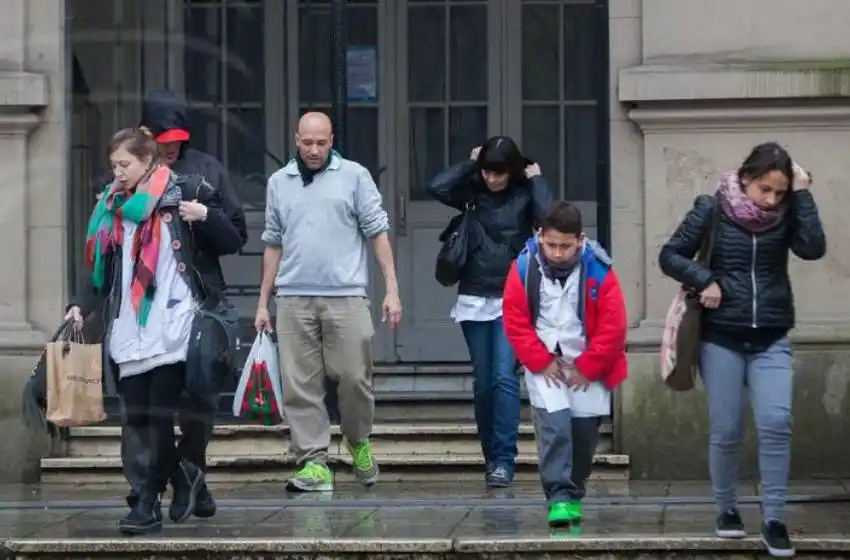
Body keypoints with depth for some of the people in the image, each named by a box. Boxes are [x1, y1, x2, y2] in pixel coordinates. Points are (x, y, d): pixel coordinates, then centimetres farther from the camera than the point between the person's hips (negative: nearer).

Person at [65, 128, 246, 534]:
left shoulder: (185, 193, 0)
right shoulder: (112, 206, 15)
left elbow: (232, 245, 1)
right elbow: (103, 270, 17)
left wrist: (206, 215, -15)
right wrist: (83, 305, 3)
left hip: (172, 322, -5)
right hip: (128, 329, 5)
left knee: (159, 415, -8)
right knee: (137, 416, 2)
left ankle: (148, 503, -5)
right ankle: (182, 474, 25)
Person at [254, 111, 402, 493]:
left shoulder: (354, 176, 4)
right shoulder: (279, 183, 13)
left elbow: (377, 232, 3)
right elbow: (273, 244, 17)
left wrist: (391, 289, -4)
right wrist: (263, 302, 15)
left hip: (346, 295, -3)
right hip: (294, 299, 3)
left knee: (354, 377, -3)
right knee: (300, 385, -1)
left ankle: (359, 443, 22)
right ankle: (314, 461, 3)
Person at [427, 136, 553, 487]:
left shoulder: (524, 195, 0)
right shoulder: (473, 193, 6)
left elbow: (548, 216, -20)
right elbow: (437, 187, -12)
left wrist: (536, 179, -9)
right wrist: (469, 164, -2)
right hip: (475, 300, 3)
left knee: (504, 377, -14)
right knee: (483, 383, 6)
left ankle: (504, 460, -15)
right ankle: (491, 458, 17)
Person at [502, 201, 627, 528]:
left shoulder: (598, 270, -13)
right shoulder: (525, 267, -10)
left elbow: (613, 326, -9)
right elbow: (515, 321, -6)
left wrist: (587, 367, -9)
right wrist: (541, 362, -10)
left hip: (588, 369, 1)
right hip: (544, 364, -1)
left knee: (584, 434, 5)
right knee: (554, 428, -17)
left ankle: (573, 496, 24)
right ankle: (559, 497, -17)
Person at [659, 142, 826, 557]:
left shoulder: (785, 213, 1)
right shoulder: (712, 209, -5)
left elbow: (813, 248, -16)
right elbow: (670, 255, -2)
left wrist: (802, 194, -15)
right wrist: (705, 280, -17)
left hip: (771, 339, 1)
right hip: (722, 338, -1)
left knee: (776, 423, -13)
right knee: (726, 431, 3)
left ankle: (773, 520, -8)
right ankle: (726, 510, 22)